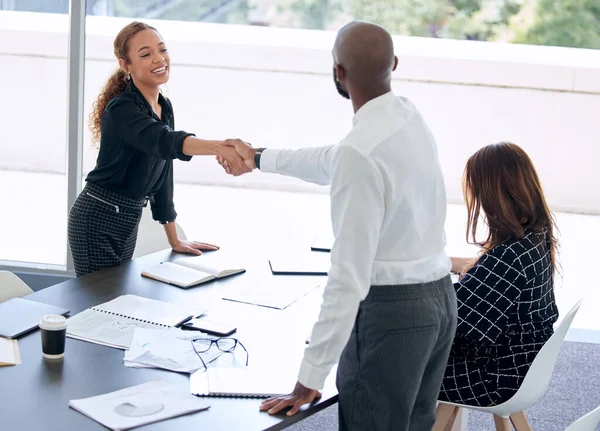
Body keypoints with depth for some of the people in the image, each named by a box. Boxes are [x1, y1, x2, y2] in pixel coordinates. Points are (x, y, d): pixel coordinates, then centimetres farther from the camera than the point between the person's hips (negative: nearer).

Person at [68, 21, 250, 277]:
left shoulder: (164, 107, 5)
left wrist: (174, 240, 14)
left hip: (129, 220, 8)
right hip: (97, 221, -8)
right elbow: (164, 142, -42)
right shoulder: (121, 109, -21)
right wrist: (220, 148, -60)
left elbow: (162, 176, 12)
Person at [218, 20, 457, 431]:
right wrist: (259, 158, 36)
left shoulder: (362, 151, -23)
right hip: (440, 297, 9)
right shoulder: (409, 116, 3)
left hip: (390, 309, -9)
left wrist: (311, 378, -21)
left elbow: (349, 274, -25)